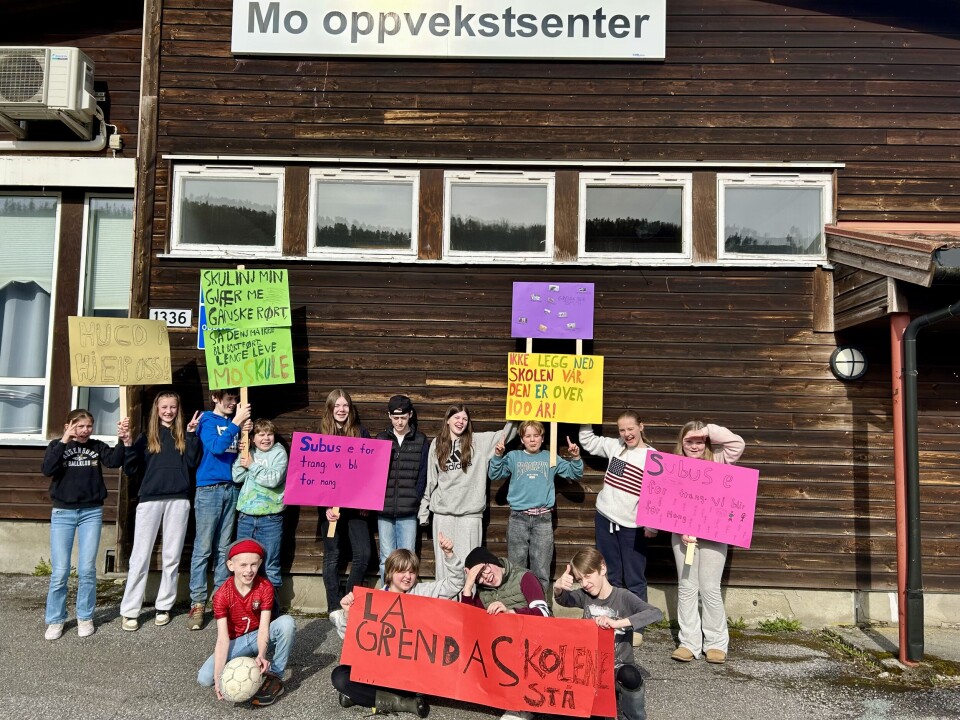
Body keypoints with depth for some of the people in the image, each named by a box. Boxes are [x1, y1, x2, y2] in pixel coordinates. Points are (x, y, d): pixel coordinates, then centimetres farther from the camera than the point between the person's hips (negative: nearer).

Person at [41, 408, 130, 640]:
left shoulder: (97, 446, 4)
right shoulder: (57, 445, 3)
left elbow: (115, 461, -13)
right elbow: (47, 470, -14)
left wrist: (123, 440, -29)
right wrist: (64, 441, -16)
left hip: (91, 512, 0)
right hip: (62, 513, 0)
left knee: (87, 569, 1)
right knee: (59, 571, 0)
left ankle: (85, 617, 15)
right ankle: (55, 620, 14)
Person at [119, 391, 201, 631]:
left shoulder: (183, 436, 11)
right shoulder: (146, 436, 9)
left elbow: (192, 462, -3)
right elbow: (131, 470, 3)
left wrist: (191, 434, -9)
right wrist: (128, 444, -12)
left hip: (178, 500, 1)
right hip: (150, 499, -1)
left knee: (171, 556, 6)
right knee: (140, 557, 0)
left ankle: (163, 607, 16)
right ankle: (129, 611, 7)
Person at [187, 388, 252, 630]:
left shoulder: (234, 422, 13)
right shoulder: (207, 421, -1)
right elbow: (216, 447, -17)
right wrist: (236, 422, -18)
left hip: (231, 489, 5)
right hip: (209, 489, -5)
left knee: (223, 549, 9)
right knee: (203, 549, -4)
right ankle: (197, 604, 1)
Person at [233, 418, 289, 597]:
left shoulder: (279, 453, -2)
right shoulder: (248, 453, 10)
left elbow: (273, 479, -15)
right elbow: (236, 477, -1)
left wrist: (252, 466, -9)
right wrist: (242, 456, -9)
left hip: (270, 518, -4)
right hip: (245, 516, 4)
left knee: (271, 565, 3)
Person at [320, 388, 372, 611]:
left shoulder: (360, 432, 4)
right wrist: (326, 505, -11)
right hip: (330, 504, -1)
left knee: (363, 554, -3)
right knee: (332, 557, 6)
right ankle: (334, 607, 16)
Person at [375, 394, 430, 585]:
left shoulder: (420, 441, 4)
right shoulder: (381, 439, 8)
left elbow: (423, 475, 3)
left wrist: (414, 501, -7)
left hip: (408, 513, -1)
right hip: (384, 511, 1)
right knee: (386, 559, 6)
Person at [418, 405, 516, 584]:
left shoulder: (479, 441, 2)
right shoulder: (437, 444, 7)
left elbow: (507, 434, 1)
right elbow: (430, 480, 11)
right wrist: (424, 509, 12)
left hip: (470, 512, -2)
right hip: (443, 512, 2)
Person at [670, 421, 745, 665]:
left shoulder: (717, 460, 2)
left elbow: (737, 444, -14)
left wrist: (708, 430, -13)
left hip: (713, 534, -1)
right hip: (682, 533, 1)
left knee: (710, 589, 2)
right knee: (686, 588, 6)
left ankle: (716, 643, 13)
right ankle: (689, 643, 13)